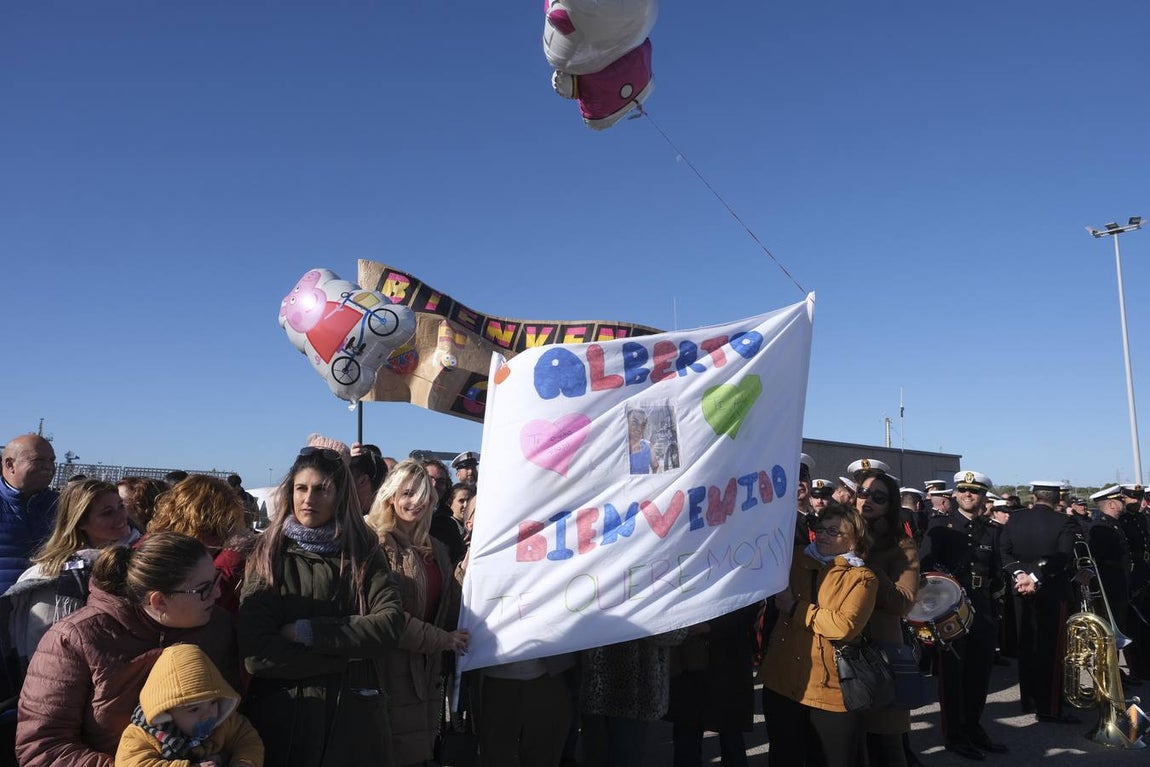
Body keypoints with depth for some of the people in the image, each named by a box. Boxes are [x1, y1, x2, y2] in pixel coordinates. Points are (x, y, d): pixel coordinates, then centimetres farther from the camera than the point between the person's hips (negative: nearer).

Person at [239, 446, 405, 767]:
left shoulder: (364, 552, 1)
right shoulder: (268, 556, -3)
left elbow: (390, 625, -13)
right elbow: (255, 655, -13)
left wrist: (307, 631, -17)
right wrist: (349, 651, -14)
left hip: (356, 716, 1)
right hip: (284, 718, -1)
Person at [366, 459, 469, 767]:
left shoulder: (435, 549, 13)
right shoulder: (375, 544, -10)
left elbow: (450, 611, 11)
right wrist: (441, 639, -12)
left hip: (427, 673, 7)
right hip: (391, 672, -7)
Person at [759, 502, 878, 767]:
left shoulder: (862, 577, -5)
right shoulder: (795, 559, 8)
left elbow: (845, 626, -20)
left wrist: (796, 608, -14)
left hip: (831, 691, -3)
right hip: (781, 683, 4)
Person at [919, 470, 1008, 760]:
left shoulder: (990, 530, 13)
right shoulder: (940, 526, -1)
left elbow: (997, 574, 16)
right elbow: (926, 564, -9)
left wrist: (992, 584, 1)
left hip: (983, 611, 5)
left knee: (980, 672, 11)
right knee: (952, 672, 2)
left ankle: (973, 728, 28)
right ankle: (954, 735, 13)